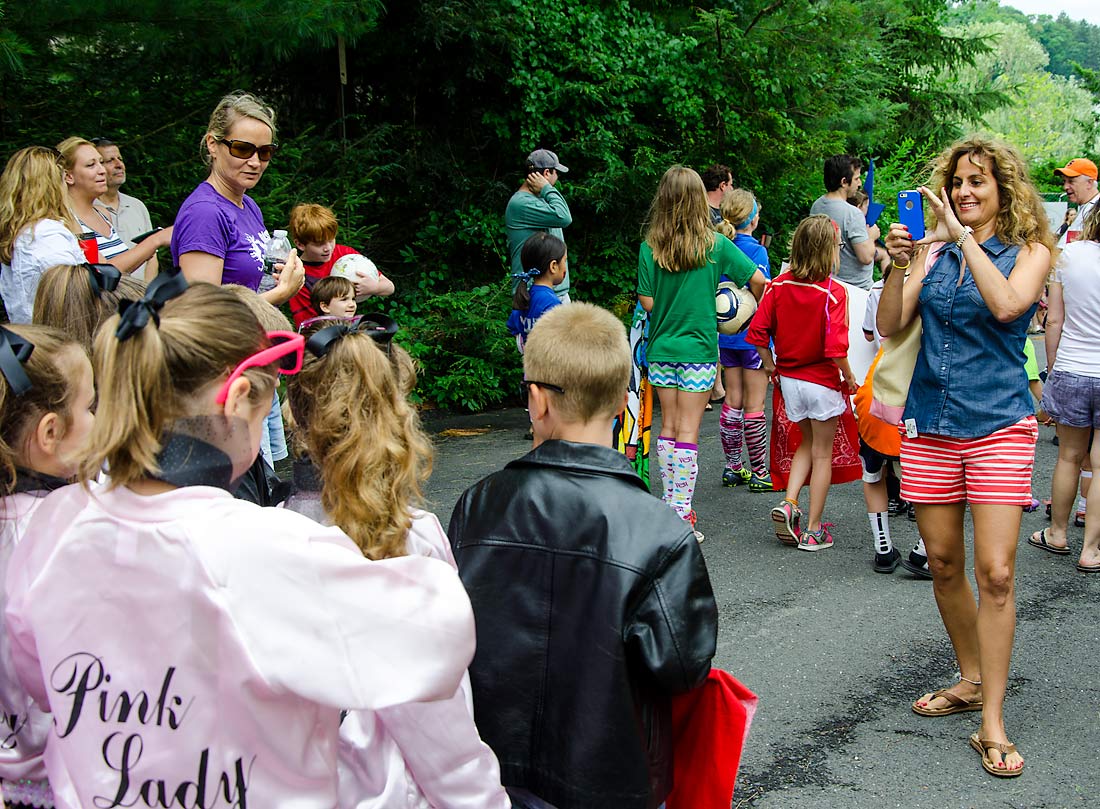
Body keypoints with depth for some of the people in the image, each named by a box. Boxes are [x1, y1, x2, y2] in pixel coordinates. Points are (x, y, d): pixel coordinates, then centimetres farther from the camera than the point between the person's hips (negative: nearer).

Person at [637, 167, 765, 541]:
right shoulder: (715, 245, -7)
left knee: (668, 426, 14)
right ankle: (681, 513, -3)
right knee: (688, 431, -1)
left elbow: (647, 302, -4)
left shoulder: (649, 247, -4)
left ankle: (669, 504, 19)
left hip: (661, 347, 2)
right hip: (698, 348, -2)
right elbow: (759, 281, -8)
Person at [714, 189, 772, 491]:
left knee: (733, 401, 13)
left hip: (727, 334, 6)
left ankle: (733, 467, 19)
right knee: (754, 404, 0)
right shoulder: (755, 250, -14)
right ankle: (759, 472, 5)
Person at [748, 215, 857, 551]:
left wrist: (770, 363, 10)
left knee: (807, 443, 25)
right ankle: (813, 531, 15)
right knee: (822, 453, 10)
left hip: (789, 379, 5)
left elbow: (757, 331, -5)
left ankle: (788, 503, 6)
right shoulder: (833, 293, -18)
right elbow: (835, 348, -24)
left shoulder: (779, 286, -4)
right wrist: (850, 378, -8)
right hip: (822, 382, -5)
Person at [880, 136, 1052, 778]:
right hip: (932, 425, 4)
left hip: (998, 423, -4)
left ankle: (992, 723, -4)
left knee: (995, 572, -9)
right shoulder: (933, 251, 8)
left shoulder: (1030, 251, 1)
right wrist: (900, 265, -12)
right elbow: (890, 326, 2)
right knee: (944, 566, 11)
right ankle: (971, 681, 30)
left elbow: (1007, 304, -20)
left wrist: (965, 236, -15)